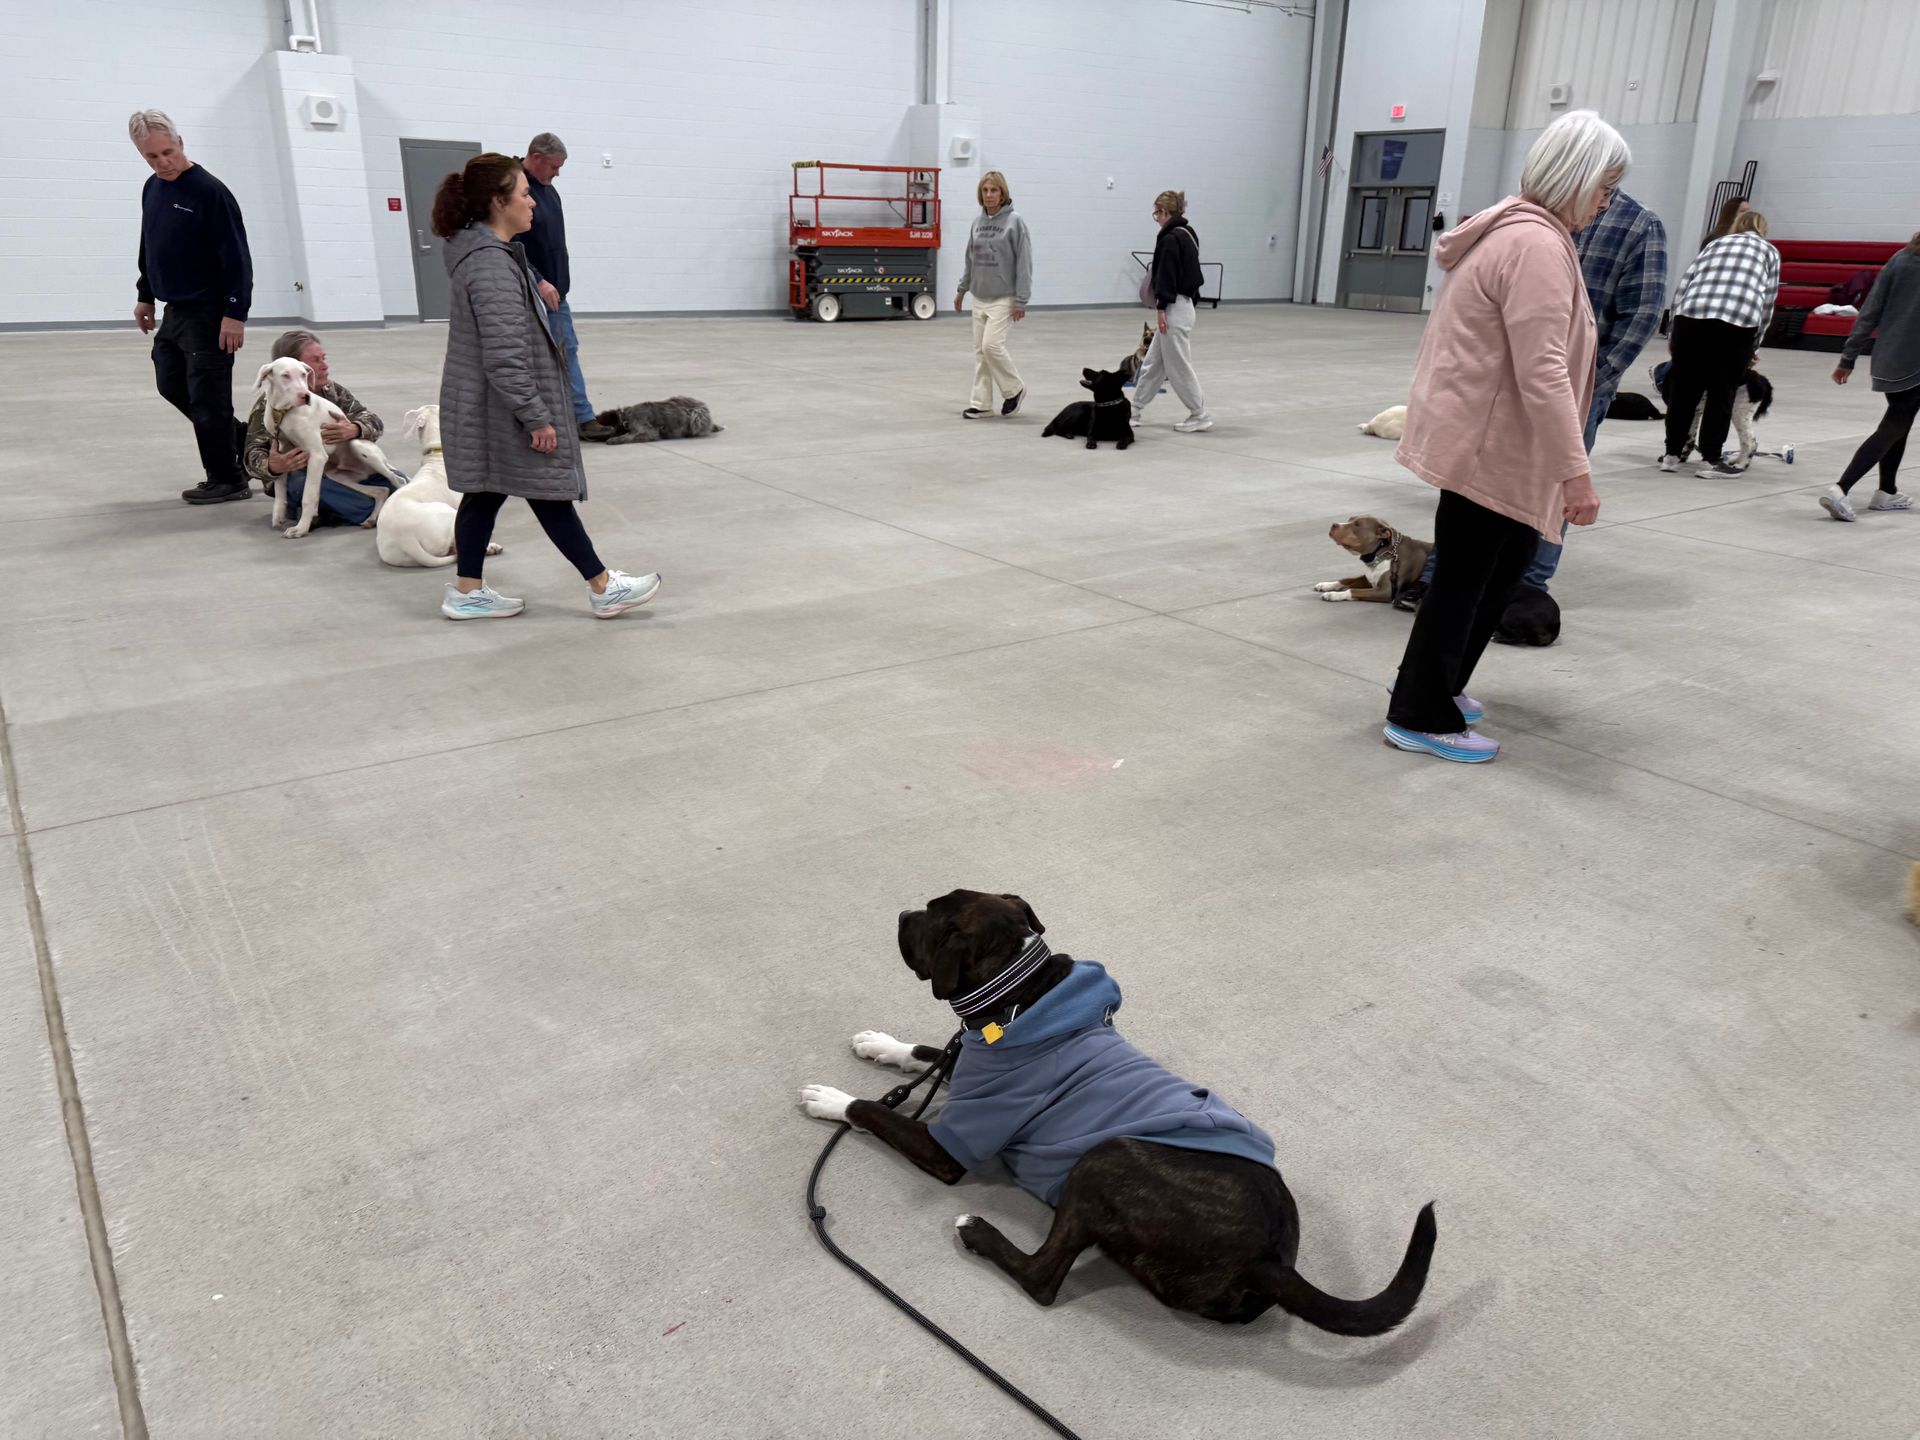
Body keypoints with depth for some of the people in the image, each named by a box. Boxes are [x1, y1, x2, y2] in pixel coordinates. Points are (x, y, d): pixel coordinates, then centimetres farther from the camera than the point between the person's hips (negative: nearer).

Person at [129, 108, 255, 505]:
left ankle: (227, 479, 6)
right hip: (175, 310, 9)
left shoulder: (209, 191, -15)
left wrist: (235, 314, -21)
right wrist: (145, 297, 20)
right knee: (171, 385, 14)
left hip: (209, 313, -9)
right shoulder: (152, 189, 9)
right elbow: (148, 248, 20)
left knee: (207, 396, -5)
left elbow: (237, 257, -18)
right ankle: (242, 439, 26)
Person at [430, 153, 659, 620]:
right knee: (550, 493, 0)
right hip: (500, 407, -10)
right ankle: (603, 588, 10)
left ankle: (467, 592, 20)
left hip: (482, 405, 10)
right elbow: (504, 356, -26)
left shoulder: (482, 250, 10)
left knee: (485, 492, 14)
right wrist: (536, 417, -23)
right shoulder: (491, 265, -23)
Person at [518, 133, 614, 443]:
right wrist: (538, 281, -24)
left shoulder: (548, 190, 12)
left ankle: (583, 418, 6)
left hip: (554, 291, 9)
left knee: (568, 350, 5)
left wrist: (559, 282, 18)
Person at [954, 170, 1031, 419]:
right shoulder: (978, 221, 7)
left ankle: (1014, 389, 6)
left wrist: (1021, 300, -14)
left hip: (1004, 298, -6)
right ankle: (981, 403, 13)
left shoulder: (1014, 222, -9)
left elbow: (1024, 263, -11)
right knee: (980, 350, 6)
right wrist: (963, 288, 17)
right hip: (980, 297, 6)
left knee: (992, 345, -16)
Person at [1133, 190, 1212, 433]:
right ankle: (1135, 411, 21)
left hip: (1174, 308, -10)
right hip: (1186, 304, 10)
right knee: (1153, 363, 14)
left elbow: (1167, 276, -20)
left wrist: (1161, 308, -19)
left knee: (1178, 366, -3)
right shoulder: (1188, 234, 14)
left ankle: (1200, 416, 3)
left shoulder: (1171, 239, -16)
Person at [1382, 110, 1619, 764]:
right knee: (1467, 575, -2)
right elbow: (1542, 372, -27)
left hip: (1482, 432, 10)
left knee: (1506, 557, 18)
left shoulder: (1518, 227, 14)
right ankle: (1421, 717, 8)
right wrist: (1574, 470, -27)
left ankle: (1436, 684, 28)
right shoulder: (1537, 245, -20)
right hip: (1486, 439, -10)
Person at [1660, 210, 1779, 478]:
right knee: (1722, 392, 7)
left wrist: (1672, 331, 21)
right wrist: (1756, 344, 26)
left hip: (1692, 313, 2)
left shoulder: (1715, 243, 28)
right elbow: (1768, 301, 18)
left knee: (1683, 387, 12)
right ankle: (1711, 459, 9)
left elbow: (1683, 287, 17)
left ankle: (1672, 453, 17)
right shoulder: (1770, 251, 24)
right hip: (1738, 319, -2)